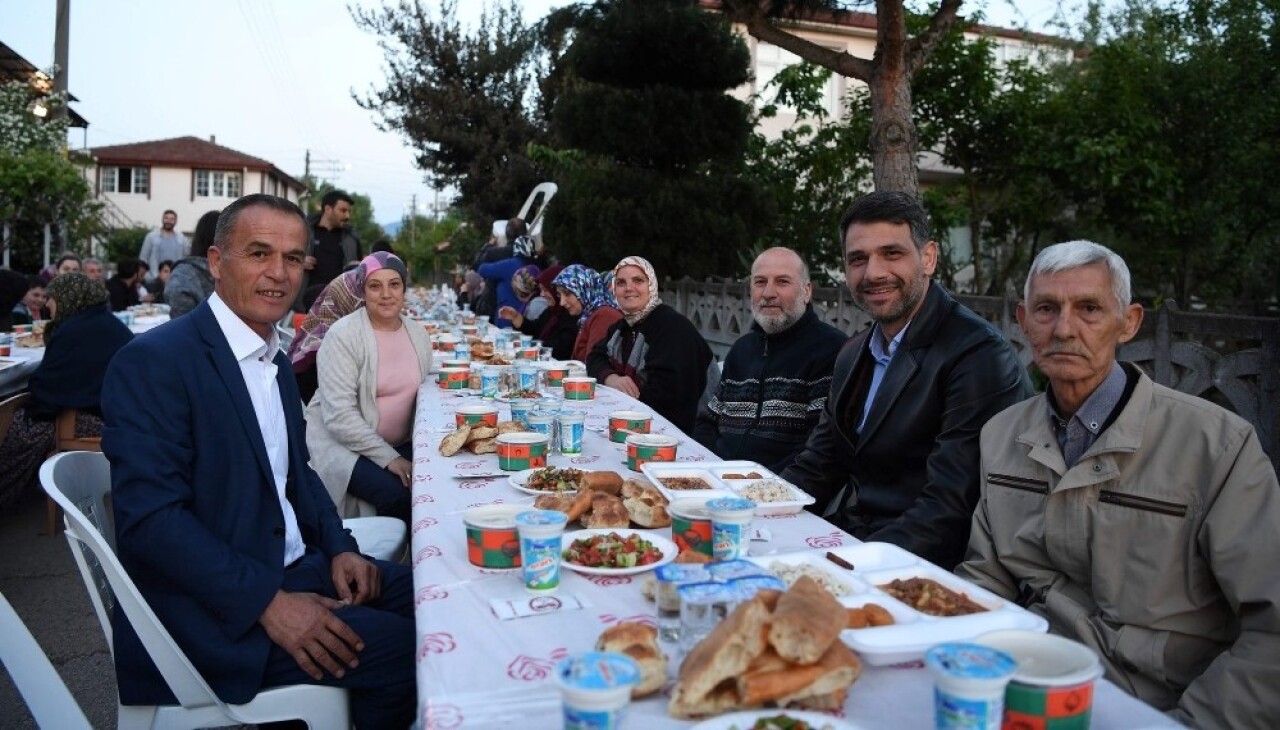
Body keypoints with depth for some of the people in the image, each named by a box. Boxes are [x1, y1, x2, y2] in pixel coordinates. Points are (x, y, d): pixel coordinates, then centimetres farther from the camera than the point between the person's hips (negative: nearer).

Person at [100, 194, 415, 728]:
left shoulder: (276, 361, 12)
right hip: (210, 609, -8)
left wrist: (339, 548, 0)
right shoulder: (153, 362, -15)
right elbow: (150, 517, -21)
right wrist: (269, 603, -24)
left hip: (291, 568, 8)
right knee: (403, 649, -19)